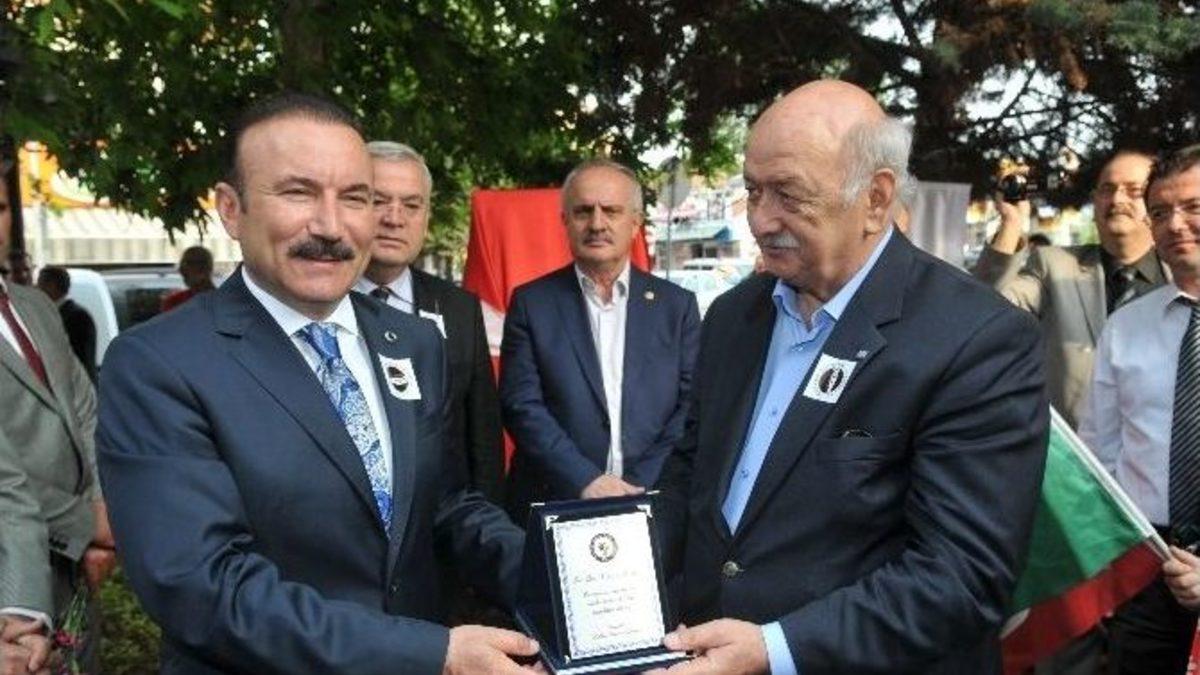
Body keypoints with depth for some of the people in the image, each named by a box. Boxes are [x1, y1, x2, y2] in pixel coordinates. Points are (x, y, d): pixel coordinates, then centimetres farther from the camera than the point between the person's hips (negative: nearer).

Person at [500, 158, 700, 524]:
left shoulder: (677, 305, 5)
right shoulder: (531, 303, 2)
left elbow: (692, 409, 1)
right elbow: (522, 407, -5)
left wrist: (641, 488, -11)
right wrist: (587, 481, -16)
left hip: (652, 504, 1)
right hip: (554, 507, -1)